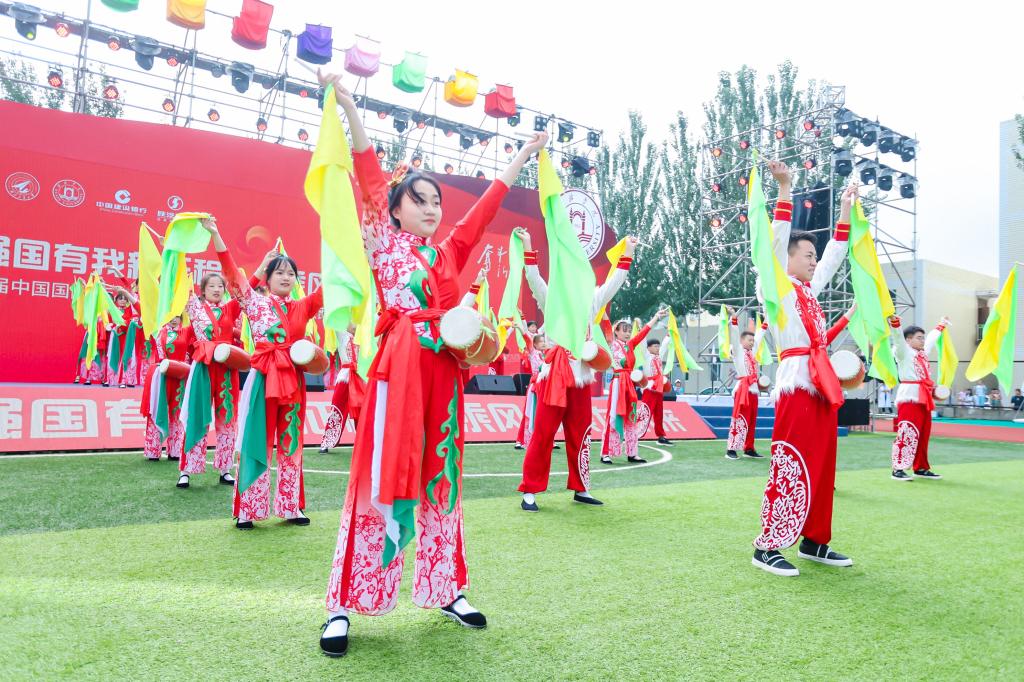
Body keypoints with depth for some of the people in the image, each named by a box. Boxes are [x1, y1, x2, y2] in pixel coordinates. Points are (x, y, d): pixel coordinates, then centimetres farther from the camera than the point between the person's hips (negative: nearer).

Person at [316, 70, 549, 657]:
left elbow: (489, 204, 23)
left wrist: (526, 154, 30)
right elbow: (369, 175, -1)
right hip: (399, 369, -5)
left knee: (441, 478, 10)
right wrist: (348, 104, -8)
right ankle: (344, 605, 3)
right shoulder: (385, 243, 6)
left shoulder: (450, 252, 18)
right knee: (382, 479, -6)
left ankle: (446, 590, 21)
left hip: (444, 374, 5)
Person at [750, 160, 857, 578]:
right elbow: (776, 243, -12)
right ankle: (767, 547, -6)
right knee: (791, 468, -11)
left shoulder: (808, 290, 21)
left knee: (820, 469, 11)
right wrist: (784, 190, -17)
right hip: (796, 385, -9)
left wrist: (845, 211, 31)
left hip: (821, 385, 9)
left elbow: (835, 256, 30)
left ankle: (814, 541, 20)